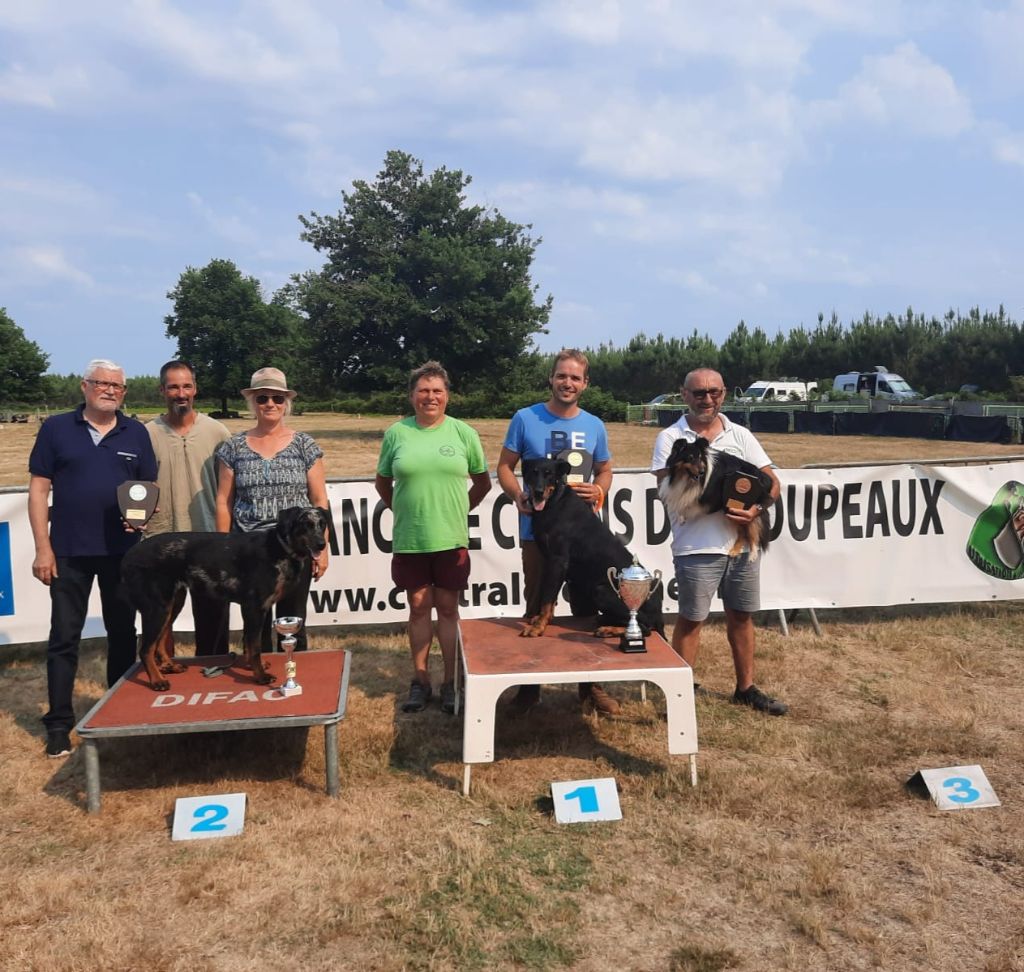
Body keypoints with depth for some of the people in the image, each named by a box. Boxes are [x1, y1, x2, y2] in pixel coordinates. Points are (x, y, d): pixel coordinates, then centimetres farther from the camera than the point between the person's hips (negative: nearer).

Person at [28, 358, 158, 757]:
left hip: (122, 550, 2)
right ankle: (59, 723, 13)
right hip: (69, 551, -2)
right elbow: (39, 489, -1)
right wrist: (42, 547, -7)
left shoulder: (136, 432, 5)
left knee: (123, 633, 11)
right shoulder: (56, 428, 0)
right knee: (64, 637, 4)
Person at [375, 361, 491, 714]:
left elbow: (483, 482, 9)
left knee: (448, 608, 7)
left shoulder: (463, 432, 0)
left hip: (450, 538, -1)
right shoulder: (396, 433, 1)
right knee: (418, 608, 10)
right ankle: (420, 680, 21)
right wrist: (403, 510, 8)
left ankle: (451, 682, 17)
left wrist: (457, 510, 7)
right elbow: (382, 482, 13)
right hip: (409, 540, 1)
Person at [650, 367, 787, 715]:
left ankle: (746, 688, 32)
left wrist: (756, 508, -15)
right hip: (696, 547, -4)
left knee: (741, 616, 16)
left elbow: (772, 482, 6)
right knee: (691, 620, 4)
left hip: (743, 544, 4)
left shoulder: (741, 435, 8)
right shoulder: (670, 438, -3)